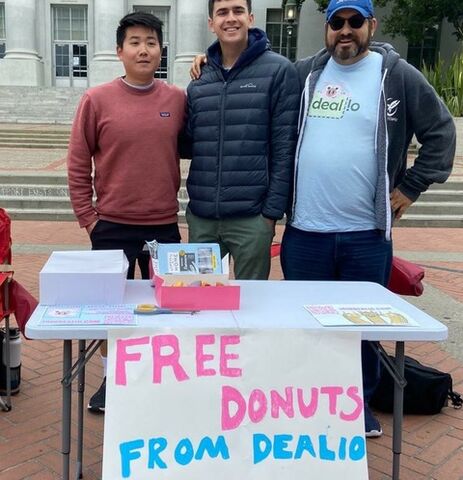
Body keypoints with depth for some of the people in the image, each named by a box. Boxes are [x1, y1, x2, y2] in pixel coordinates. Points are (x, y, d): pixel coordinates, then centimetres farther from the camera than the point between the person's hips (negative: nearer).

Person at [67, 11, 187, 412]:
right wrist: (87, 216, -2)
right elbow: (78, 164, -1)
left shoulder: (179, 99, 0)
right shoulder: (97, 100, -5)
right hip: (112, 226, -1)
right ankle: (111, 379, 30)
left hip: (164, 225, 2)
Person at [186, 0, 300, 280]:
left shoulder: (278, 71, -3)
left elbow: (285, 149, -6)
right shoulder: (199, 80, 10)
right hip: (200, 217, 4)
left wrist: (272, 211, -9)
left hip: (251, 217, -4)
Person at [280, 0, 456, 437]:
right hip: (304, 231, 2)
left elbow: (440, 132, 3)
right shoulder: (304, 73, 8)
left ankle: (360, 404, 29)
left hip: (367, 232, -1)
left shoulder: (398, 75, 0)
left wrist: (411, 187, 0)